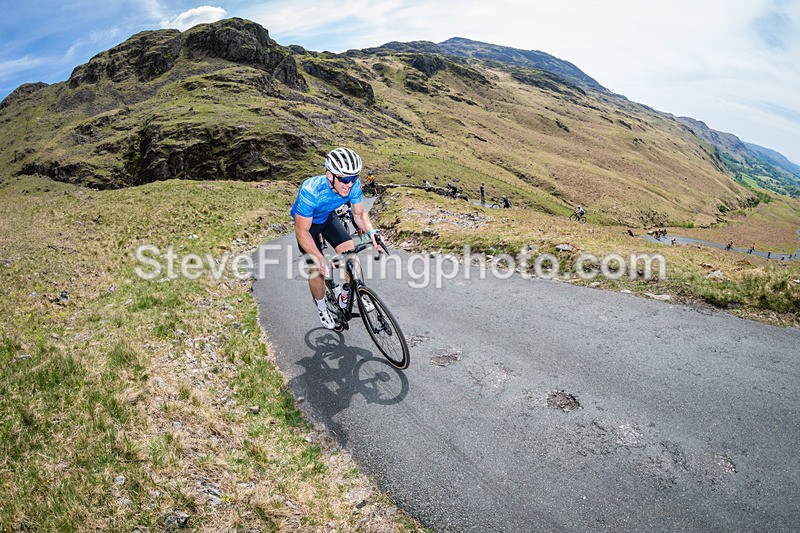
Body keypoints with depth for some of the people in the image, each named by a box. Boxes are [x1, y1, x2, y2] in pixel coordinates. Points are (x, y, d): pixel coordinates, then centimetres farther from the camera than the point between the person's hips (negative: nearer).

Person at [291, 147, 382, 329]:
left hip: (328, 218, 4)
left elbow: (359, 214, -11)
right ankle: (322, 309, 19)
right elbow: (302, 232, -34)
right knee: (317, 269, -8)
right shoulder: (311, 191, -42)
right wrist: (320, 259, -44)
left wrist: (372, 233, -31)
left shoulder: (354, 185, -28)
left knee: (350, 251, -14)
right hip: (306, 222, -4)